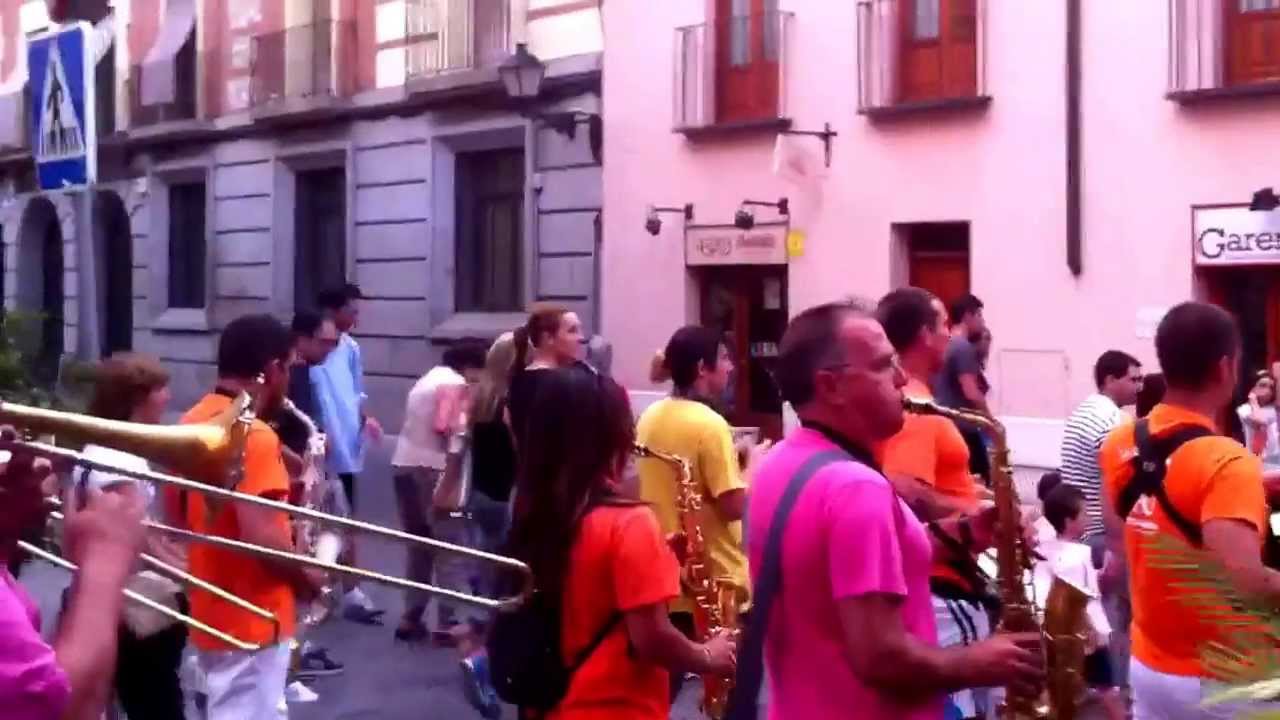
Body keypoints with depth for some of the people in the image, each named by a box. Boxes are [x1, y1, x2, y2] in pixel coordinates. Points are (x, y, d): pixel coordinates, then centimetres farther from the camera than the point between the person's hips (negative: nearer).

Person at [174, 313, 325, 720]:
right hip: (254, 620, -9)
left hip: (213, 613, 9)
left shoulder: (193, 423, 7)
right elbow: (261, 538, -29)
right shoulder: (253, 436, -22)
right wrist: (309, 579, -11)